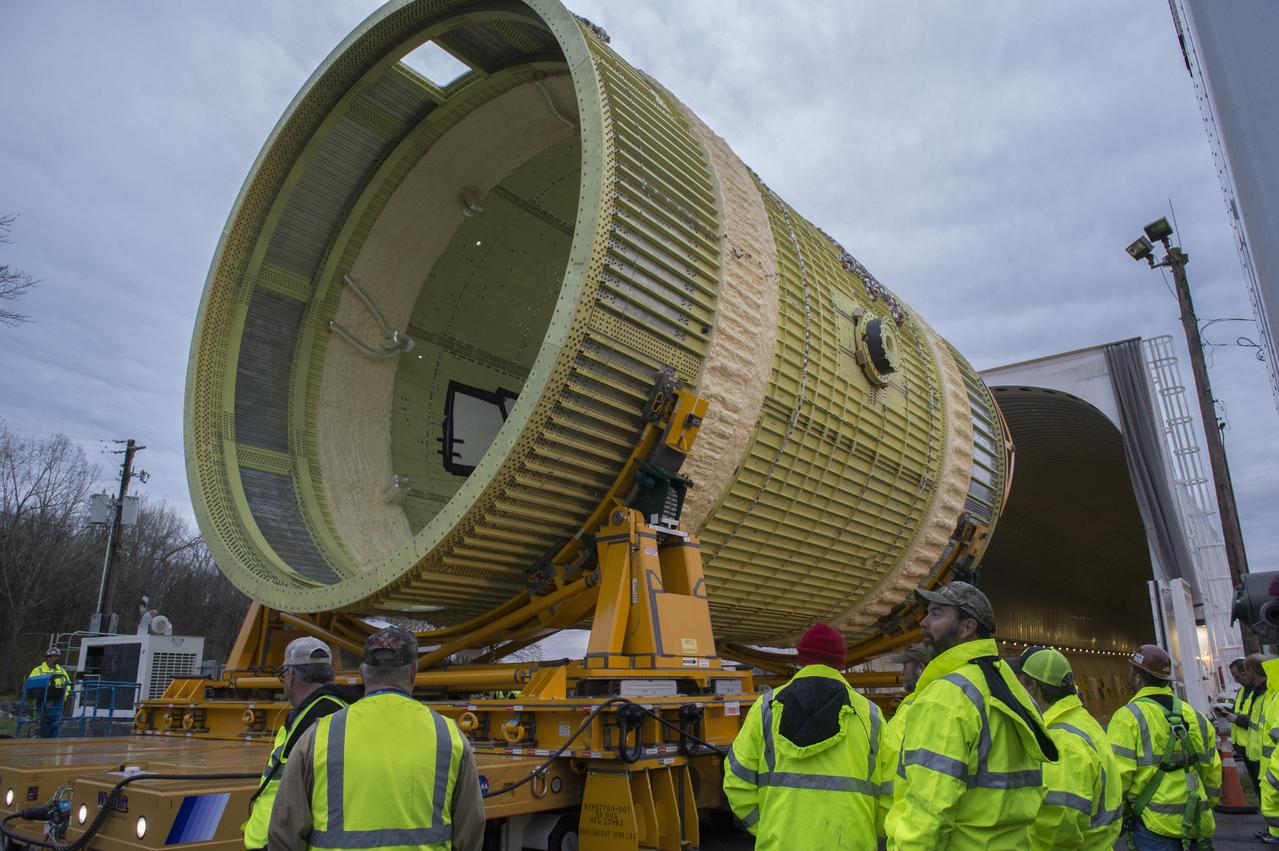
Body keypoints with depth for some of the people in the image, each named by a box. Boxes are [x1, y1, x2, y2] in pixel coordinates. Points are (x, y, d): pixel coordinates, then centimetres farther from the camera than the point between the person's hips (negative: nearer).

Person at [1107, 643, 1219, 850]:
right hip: (1196, 826, 6)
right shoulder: (1194, 716, 8)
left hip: (1155, 826, -6)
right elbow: (1213, 771, 15)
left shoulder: (1129, 718, -12)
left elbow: (1117, 775, -16)